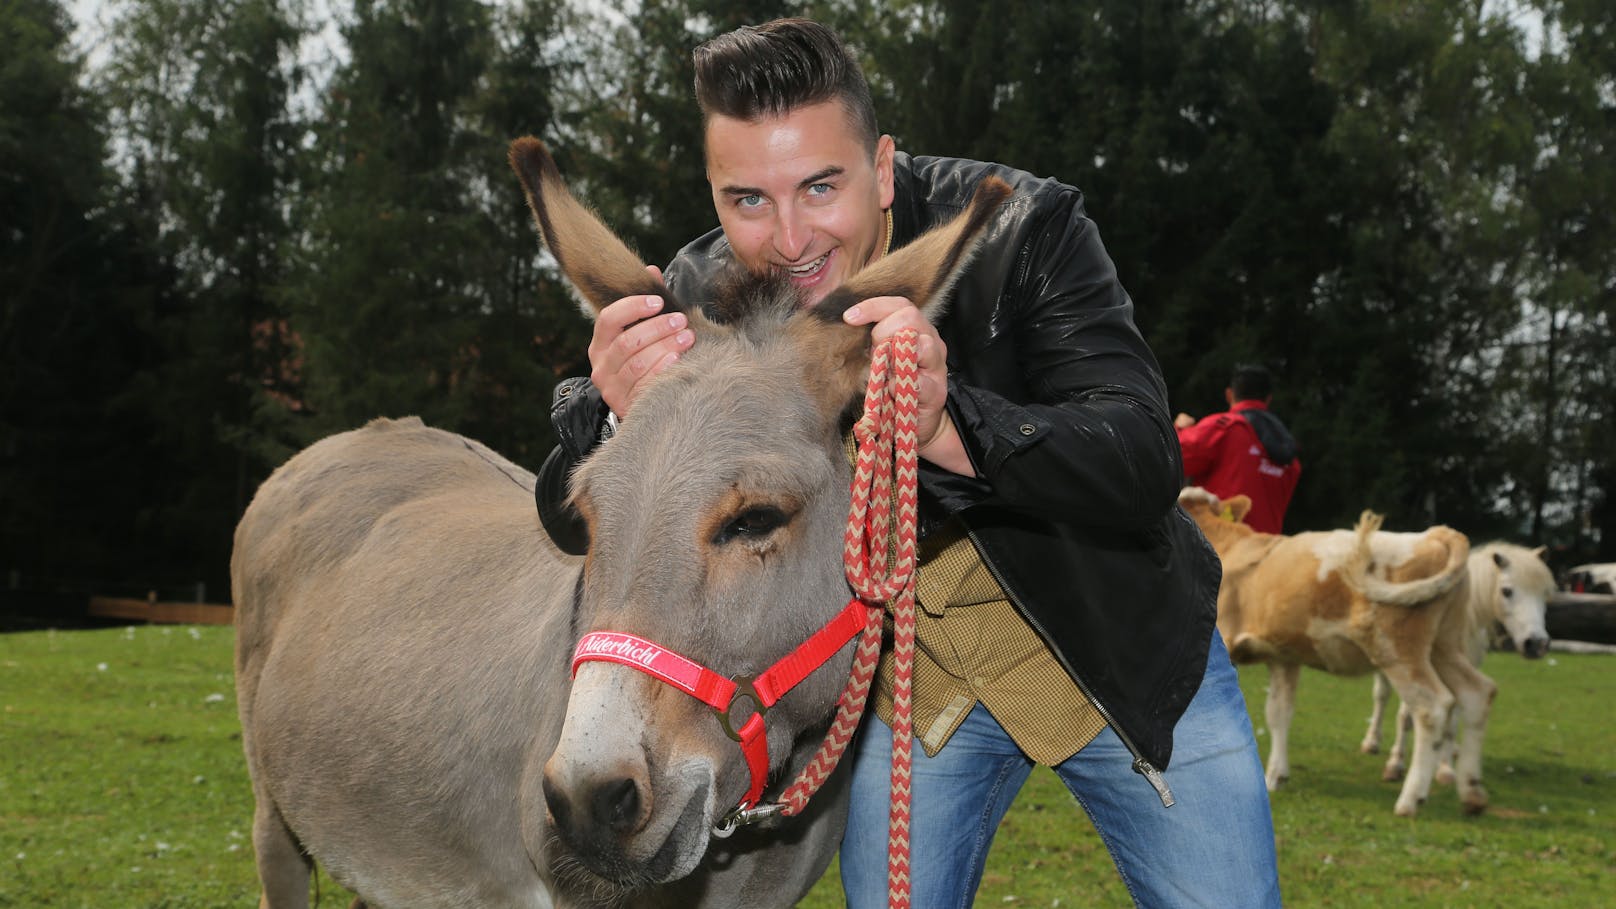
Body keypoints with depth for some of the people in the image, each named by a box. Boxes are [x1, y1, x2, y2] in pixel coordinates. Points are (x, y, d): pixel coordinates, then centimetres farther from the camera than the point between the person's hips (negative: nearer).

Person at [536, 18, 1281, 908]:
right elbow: (572, 525, -17)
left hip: (1128, 654, -1)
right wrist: (614, 417, -42)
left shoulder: (1024, 228, -25)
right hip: (906, 686, 2)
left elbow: (1145, 465, -33)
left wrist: (949, 427, -53)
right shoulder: (699, 298, -17)